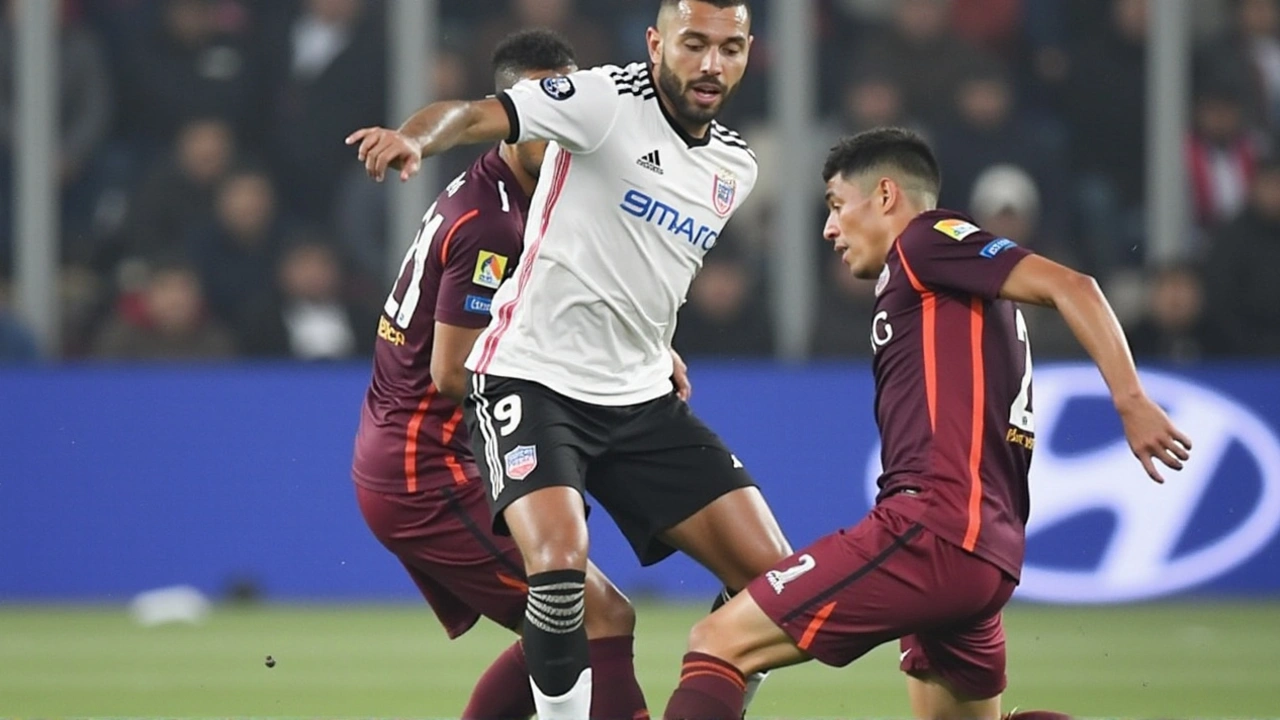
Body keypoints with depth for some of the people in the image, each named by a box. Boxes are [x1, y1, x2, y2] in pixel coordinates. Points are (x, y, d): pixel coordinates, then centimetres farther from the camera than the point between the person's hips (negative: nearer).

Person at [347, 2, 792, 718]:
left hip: (642, 399, 7)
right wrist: (416, 136, -45)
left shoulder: (735, 169, 10)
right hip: (532, 378, -7)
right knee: (561, 557, -29)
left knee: (771, 574, -1)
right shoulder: (608, 100, -11)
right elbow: (475, 116, -25)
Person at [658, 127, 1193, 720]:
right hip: (985, 555, 10)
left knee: (719, 643, -11)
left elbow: (1067, 287, -10)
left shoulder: (926, 238, 2)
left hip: (933, 531, -10)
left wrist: (1131, 402, -18)